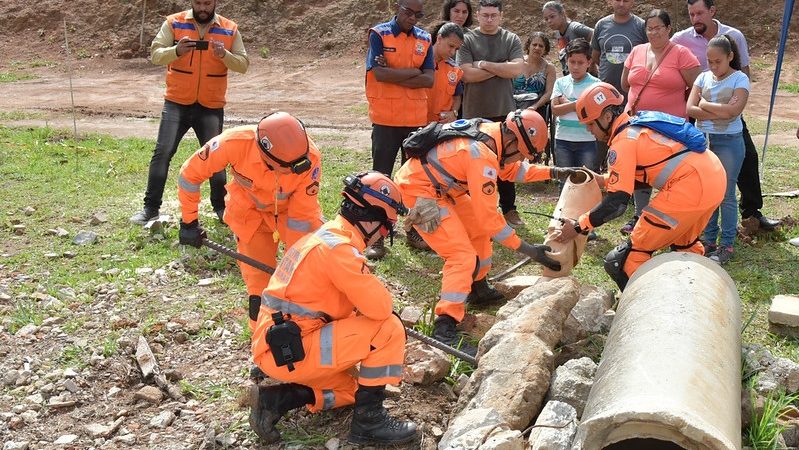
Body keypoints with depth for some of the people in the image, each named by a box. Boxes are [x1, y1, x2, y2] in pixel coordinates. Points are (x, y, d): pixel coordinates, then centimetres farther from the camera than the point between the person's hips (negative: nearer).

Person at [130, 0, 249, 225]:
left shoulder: (230, 29, 1)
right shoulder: (173, 23, -1)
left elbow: (243, 64, 0)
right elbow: (155, 54, -6)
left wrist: (224, 55, -20)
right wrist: (176, 51, -26)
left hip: (211, 107, 1)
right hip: (176, 103, -1)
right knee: (163, 152, -4)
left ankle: (220, 207, 21)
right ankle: (151, 208, 5)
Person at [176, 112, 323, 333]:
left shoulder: (310, 158, -35)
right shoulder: (235, 143, -36)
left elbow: (301, 215, -23)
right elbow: (190, 173, -18)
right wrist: (189, 222, -11)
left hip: (291, 208, 0)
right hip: (249, 211, 0)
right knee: (258, 278, -1)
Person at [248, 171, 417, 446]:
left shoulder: (325, 236, 12)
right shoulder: (339, 247, -20)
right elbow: (380, 307, -23)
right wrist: (376, 288, -2)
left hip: (276, 347, 10)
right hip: (290, 351, -10)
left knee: (350, 389, 27)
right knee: (388, 329, -13)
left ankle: (274, 400, 11)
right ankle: (369, 421, -4)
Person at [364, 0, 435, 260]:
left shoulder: (424, 39, 7)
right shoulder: (379, 34, -3)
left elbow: (429, 80, -5)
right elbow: (379, 74, -17)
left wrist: (393, 76, -12)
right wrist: (414, 72, -10)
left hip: (417, 119, 4)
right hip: (385, 119, -4)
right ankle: (377, 236, 7)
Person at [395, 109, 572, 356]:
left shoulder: (490, 132, -1)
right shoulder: (483, 156, -28)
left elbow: (511, 169, 19)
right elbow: (488, 216, -25)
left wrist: (553, 172, 11)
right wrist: (528, 250, -19)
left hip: (441, 188, 10)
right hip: (419, 192, -10)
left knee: (479, 229, 20)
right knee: (463, 256, -16)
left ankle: (478, 289, 36)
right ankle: (445, 328, -20)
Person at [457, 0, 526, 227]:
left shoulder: (512, 40, 5)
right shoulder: (467, 40, 0)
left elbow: (517, 69, -10)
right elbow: (468, 74, -12)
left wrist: (484, 64, -11)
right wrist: (501, 68, -10)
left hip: (505, 111, 2)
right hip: (475, 113, -2)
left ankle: (509, 209, 19)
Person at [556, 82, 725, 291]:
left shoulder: (623, 141, -8)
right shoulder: (640, 126, 19)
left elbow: (617, 203, -13)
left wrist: (579, 226, -5)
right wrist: (605, 181, 25)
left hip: (689, 187, -10)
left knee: (633, 255, -1)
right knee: (685, 245, 32)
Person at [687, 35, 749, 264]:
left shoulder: (740, 79, -5)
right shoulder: (703, 78, 6)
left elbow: (733, 110, -19)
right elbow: (690, 109, -5)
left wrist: (705, 104, -8)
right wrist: (720, 112, -14)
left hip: (728, 141, -4)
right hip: (702, 140, 4)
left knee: (726, 194, 0)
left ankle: (727, 244, 9)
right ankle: (708, 239, 21)